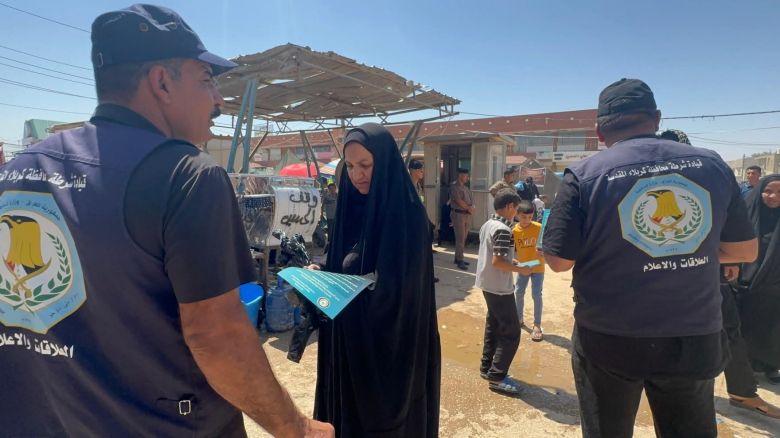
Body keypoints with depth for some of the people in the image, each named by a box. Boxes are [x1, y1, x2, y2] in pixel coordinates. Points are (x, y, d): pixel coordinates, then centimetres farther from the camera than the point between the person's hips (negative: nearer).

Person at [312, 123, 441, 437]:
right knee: (349, 409, 21)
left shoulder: (409, 214, -17)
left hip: (393, 341, -6)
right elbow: (340, 268, 10)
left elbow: (404, 285, -20)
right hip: (349, 339, 6)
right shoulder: (351, 207, 2)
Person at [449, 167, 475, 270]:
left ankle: (458, 257, 19)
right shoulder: (454, 187, -8)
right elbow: (459, 202, -15)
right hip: (459, 214, -8)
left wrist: (471, 208, -9)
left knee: (463, 238, 10)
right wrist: (469, 208, -3)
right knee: (460, 238, -8)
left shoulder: (465, 187, 17)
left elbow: (471, 200, 12)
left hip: (467, 214, 8)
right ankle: (459, 261, -5)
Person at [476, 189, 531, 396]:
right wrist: (520, 270, -13)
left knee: (493, 327, 18)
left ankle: (487, 367, 28)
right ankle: (496, 377, 5)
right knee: (511, 332, -1)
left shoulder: (487, 224, 8)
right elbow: (497, 262, -25)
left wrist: (510, 261, 13)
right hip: (500, 288, -10)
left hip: (488, 285, 10)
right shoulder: (503, 229, -21)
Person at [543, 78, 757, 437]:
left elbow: (559, 260, -13)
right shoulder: (711, 164, -1)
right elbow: (744, 250, 7)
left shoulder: (584, 175, -14)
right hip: (697, 339, 3)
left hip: (609, 341, -2)